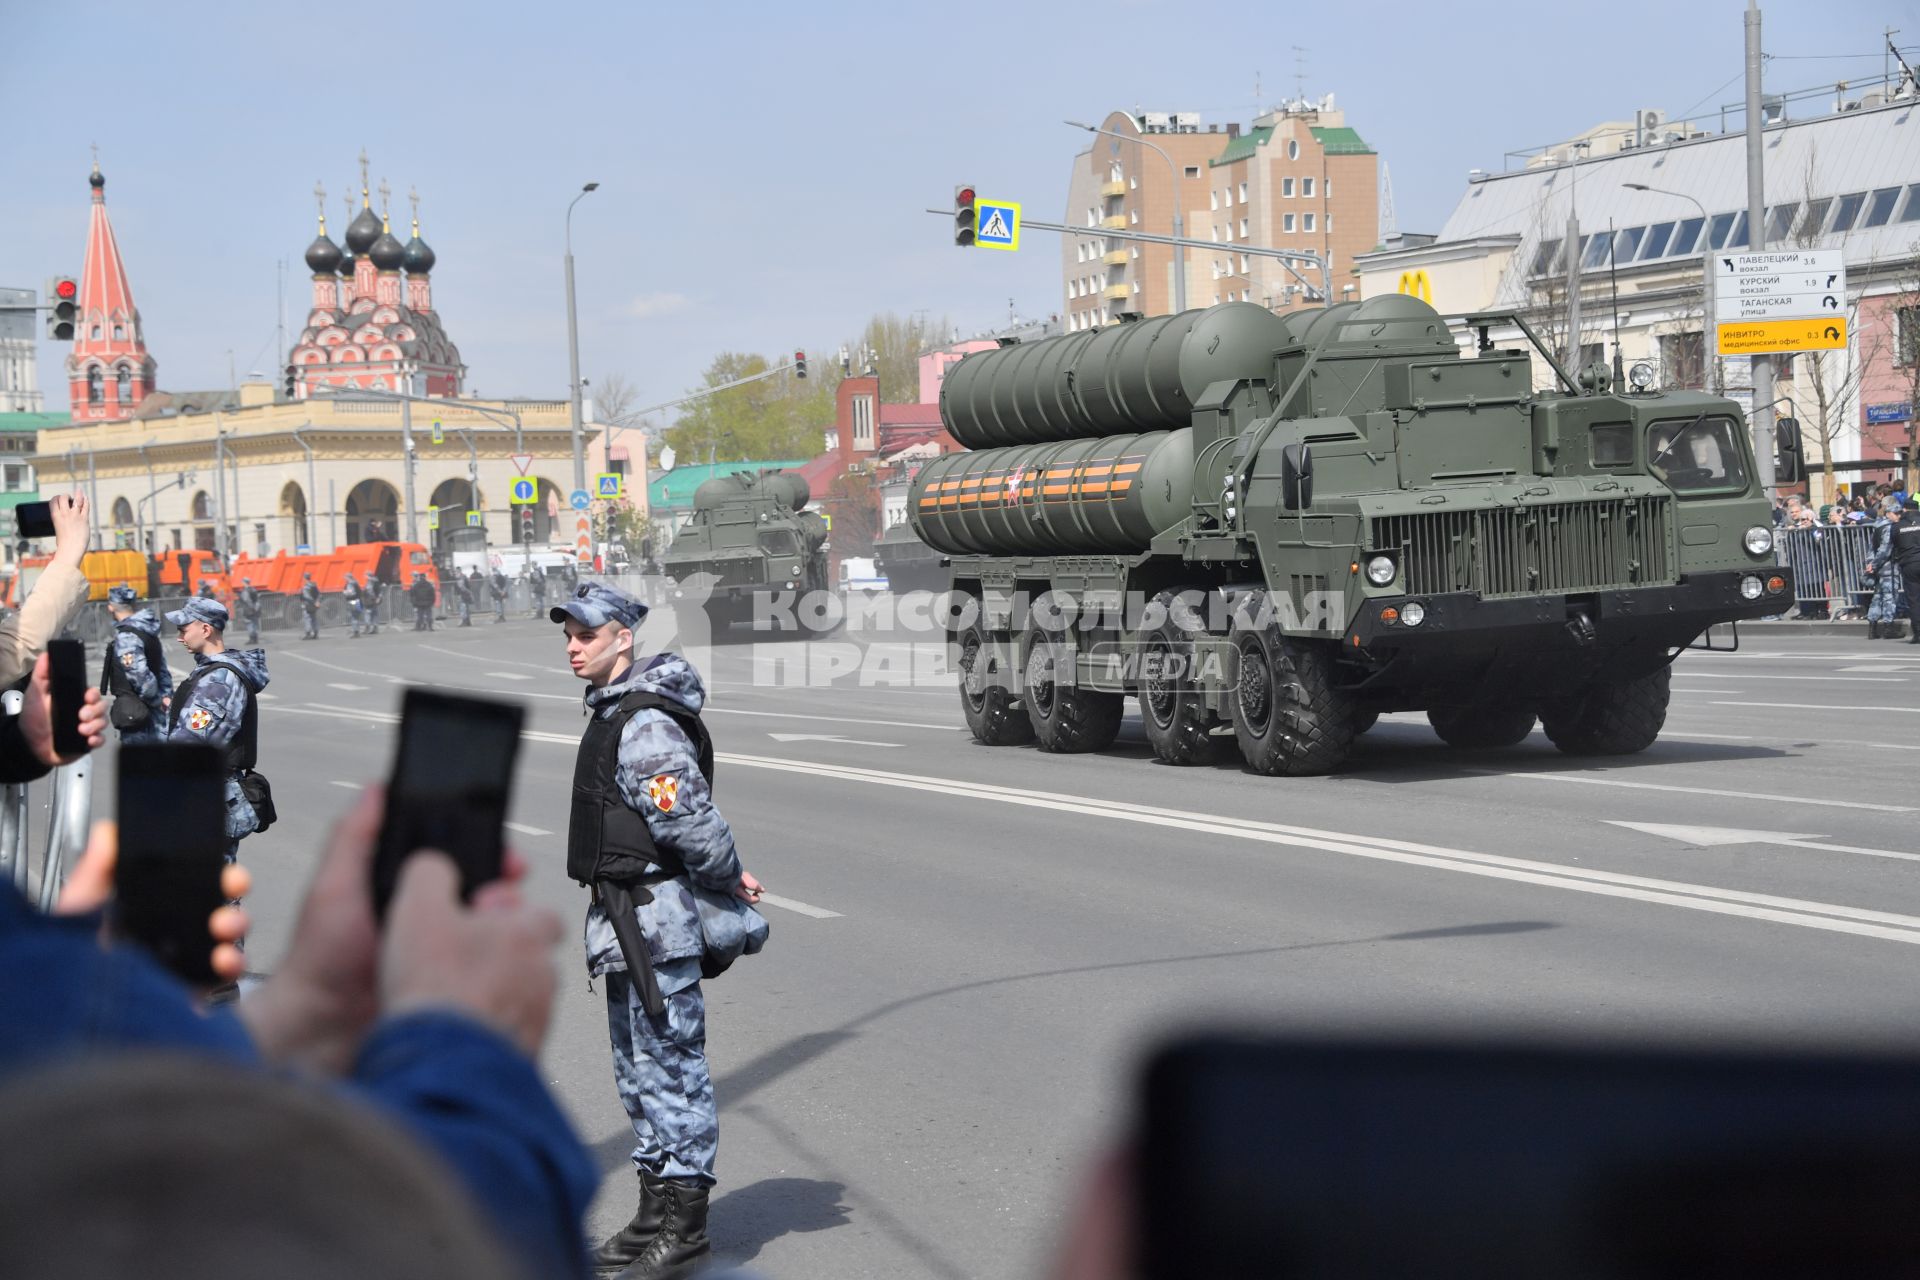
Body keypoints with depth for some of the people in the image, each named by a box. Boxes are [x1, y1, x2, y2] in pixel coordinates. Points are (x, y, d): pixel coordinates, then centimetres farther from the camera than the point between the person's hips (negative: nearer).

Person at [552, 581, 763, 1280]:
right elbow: (691, 823, 21)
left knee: (670, 1065, -5)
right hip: (623, 918, 11)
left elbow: (690, 818, -22)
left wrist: (728, 877, -8)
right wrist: (727, 876, 16)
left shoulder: (644, 723, -19)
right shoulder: (612, 712, 15)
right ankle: (656, 1214, 25)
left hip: (653, 919, -11)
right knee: (639, 1067, 16)